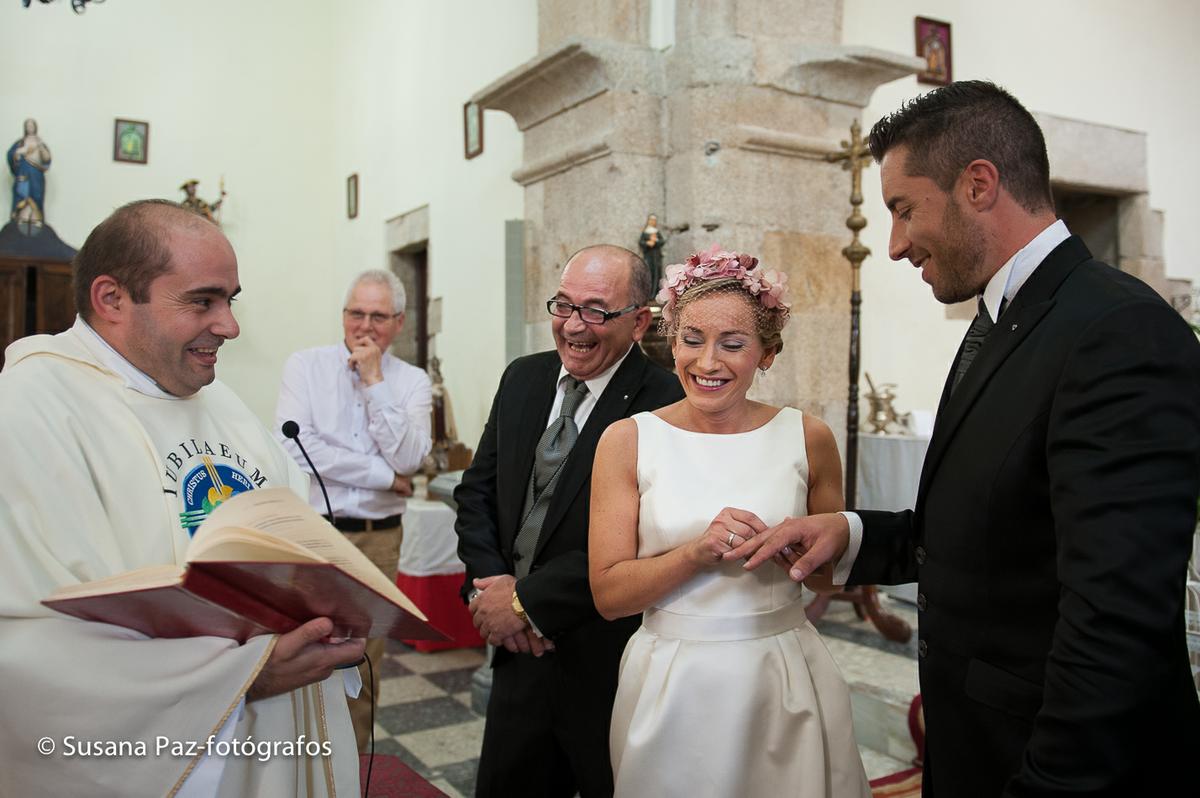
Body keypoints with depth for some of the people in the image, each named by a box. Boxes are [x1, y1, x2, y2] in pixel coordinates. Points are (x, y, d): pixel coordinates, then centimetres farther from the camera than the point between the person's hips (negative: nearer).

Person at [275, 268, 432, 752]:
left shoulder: (411, 381, 5)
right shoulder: (305, 367, 1)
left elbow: (407, 459, -9)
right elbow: (293, 447, -13)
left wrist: (374, 381, -12)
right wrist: (383, 476, -10)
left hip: (379, 540, 2)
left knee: (365, 664, 11)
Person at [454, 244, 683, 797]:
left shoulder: (664, 405, -19)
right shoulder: (522, 379, 4)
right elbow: (476, 491, 8)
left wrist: (526, 601, -17)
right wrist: (489, 581, -8)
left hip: (607, 663, -5)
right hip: (520, 651, 6)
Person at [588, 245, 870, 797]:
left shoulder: (808, 438, -3)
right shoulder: (627, 440, -6)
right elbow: (608, 593, -9)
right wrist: (699, 551, -21)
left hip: (784, 681, 1)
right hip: (671, 687, -1)